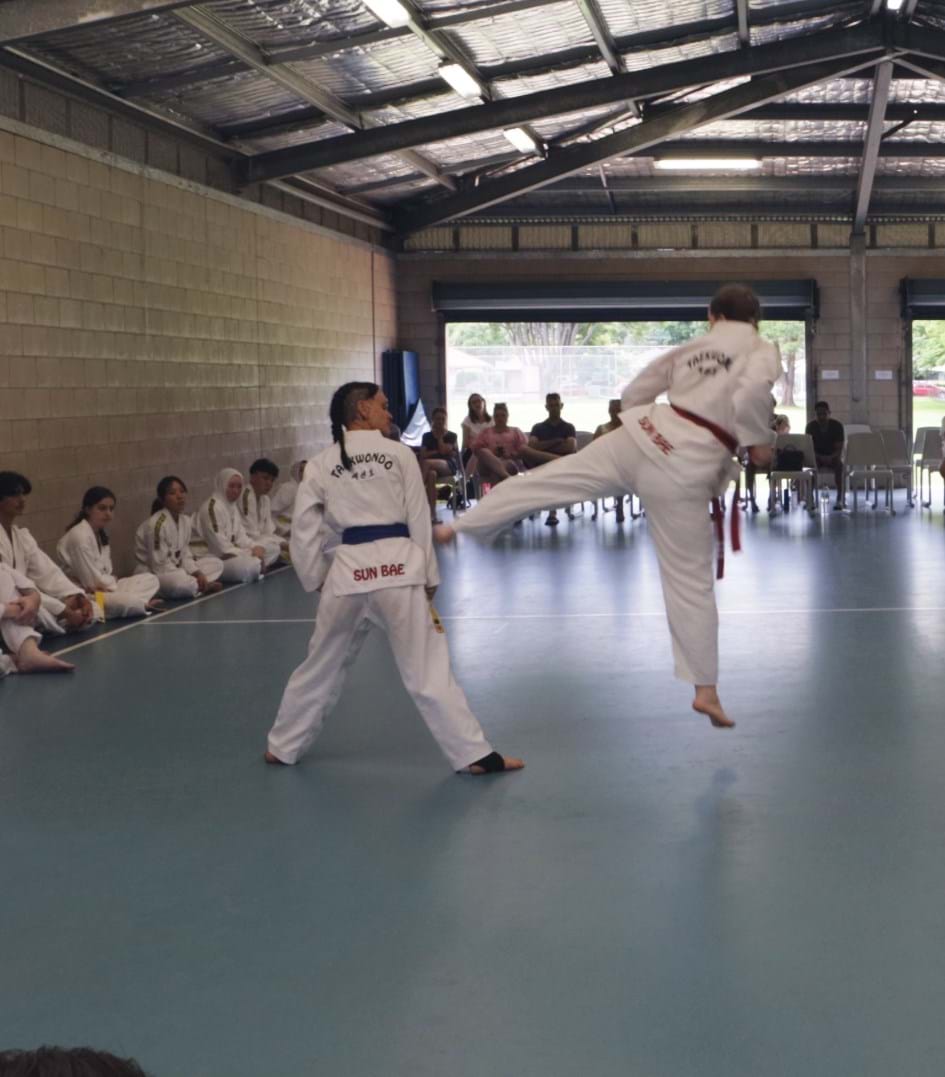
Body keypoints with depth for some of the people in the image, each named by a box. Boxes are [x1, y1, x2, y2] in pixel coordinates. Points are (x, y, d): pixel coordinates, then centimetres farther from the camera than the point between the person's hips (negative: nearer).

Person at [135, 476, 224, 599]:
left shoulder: (185, 521, 3)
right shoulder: (156, 524, -23)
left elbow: (184, 554, 9)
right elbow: (159, 565, -23)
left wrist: (198, 574, -11)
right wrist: (195, 579, -21)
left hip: (175, 570, 9)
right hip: (152, 575, -9)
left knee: (216, 564, 6)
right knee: (182, 582, -39)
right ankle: (204, 587, -8)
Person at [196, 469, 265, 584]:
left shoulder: (232, 506, 14)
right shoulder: (213, 507, -17)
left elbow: (240, 537, 12)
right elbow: (220, 546, -20)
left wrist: (255, 547, -9)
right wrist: (249, 553, -16)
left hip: (229, 554, 10)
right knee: (250, 566, -31)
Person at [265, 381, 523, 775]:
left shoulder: (320, 465, 8)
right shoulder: (399, 454, 2)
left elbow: (304, 531, 9)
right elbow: (420, 521, 3)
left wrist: (318, 580, 20)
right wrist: (429, 579, 9)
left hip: (348, 571, 3)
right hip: (399, 567, -2)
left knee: (322, 665, 18)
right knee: (427, 668, 0)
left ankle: (283, 747, 30)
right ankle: (474, 754, 0)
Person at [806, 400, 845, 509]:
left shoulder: (837, 425, -8)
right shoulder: (811, 426, -5)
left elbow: (839, 449, -11)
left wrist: (831, 457, -33)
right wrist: (820, 457, -28)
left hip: (833, 456, -1)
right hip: (816, 456, 1)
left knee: (839, 464, -36)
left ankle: (840, 499, -36)